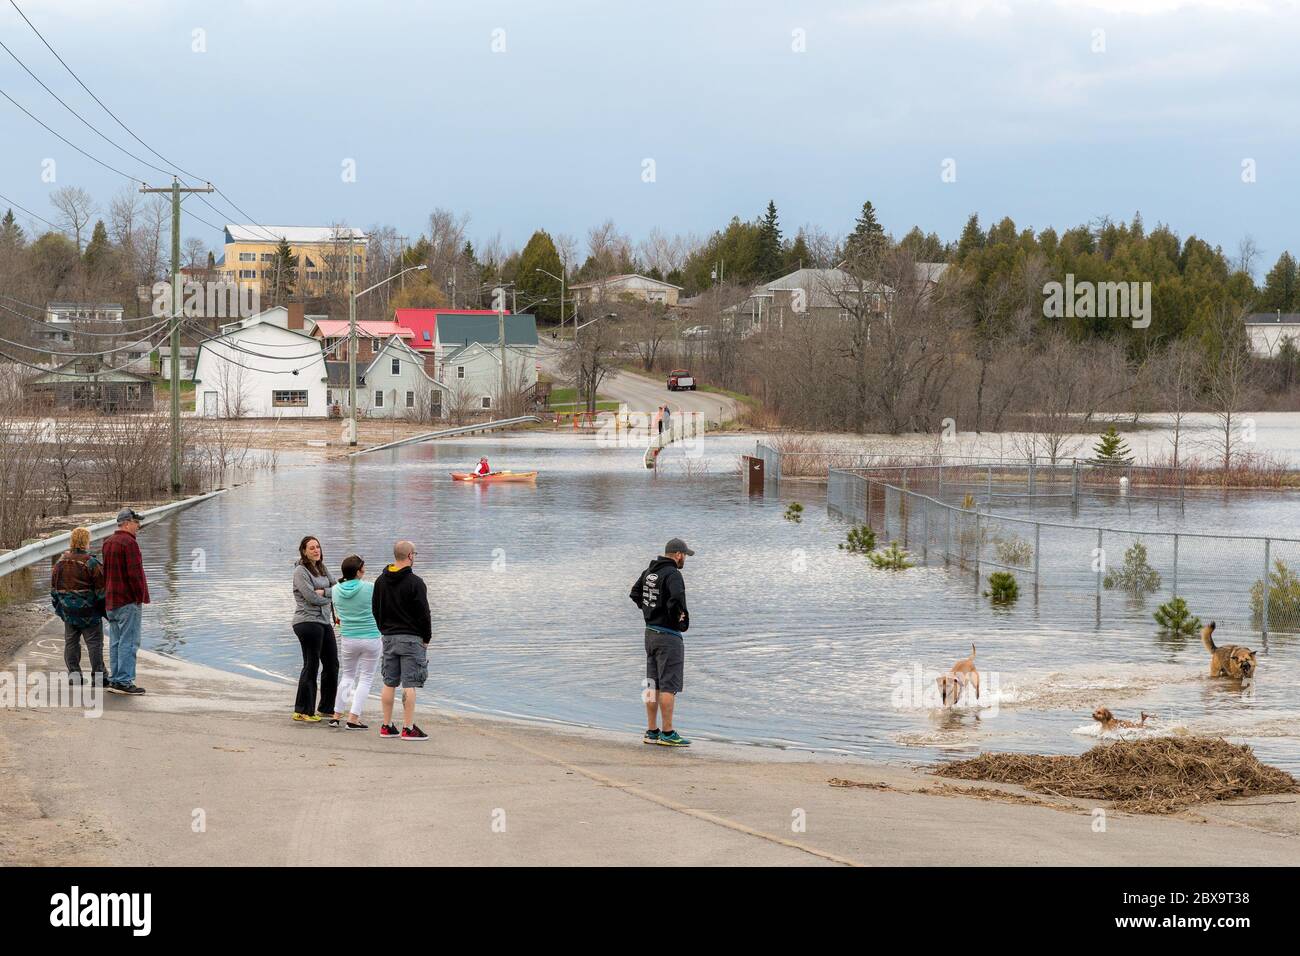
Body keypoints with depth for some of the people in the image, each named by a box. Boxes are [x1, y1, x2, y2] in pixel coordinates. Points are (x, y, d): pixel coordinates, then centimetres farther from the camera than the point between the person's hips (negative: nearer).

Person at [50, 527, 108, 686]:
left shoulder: (60, 563, 6)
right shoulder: (91, 563, -12)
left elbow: (54, 588, 13)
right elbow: (101, 589, -11)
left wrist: (59, 608, 23)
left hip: (68, 611, 5)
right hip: (89, 611, -5)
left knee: (71, 642, 13)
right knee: (94, 643, 1)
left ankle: (74, 672, 9)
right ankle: (98, 675, 0)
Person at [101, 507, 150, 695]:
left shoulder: (107, 542, 14)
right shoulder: (129, 543, -15)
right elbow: (134, 573, -19)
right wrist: (140, 597, -11)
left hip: (110, 601, 9)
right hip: (128, 601, -9)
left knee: (116, 642, 12)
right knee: (128, 642, -7)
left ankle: (114, 680, 15)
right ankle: (124, 681, -10)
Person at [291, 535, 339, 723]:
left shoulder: (322, 569, 15)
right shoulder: (300, 571, -8)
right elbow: (312, 598, -17)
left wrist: (323, 592, -12)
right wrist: (330, 597, -1)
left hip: (324, 622, 8)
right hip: (308, 621, -8)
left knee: (332, 665, 11)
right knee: (311, 666, -5)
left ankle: (327, 708, 22)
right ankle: (303, 711, 1)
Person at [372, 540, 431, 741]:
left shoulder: (381, 581, 8)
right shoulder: (414, 582, -13)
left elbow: (375, 609, 14)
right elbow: (423, 613, -12)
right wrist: (426, 637, -1)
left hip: (388, 637, 6)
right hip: (411, 638, -6)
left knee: (389, 683, 10)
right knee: (409, 684, -5)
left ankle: (386, 726, 12)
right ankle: (408, 728, -7)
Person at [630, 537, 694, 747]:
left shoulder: (649, 572, 10)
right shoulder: (672, 574, -17)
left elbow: (635, 594, 24)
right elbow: (677, 598, -34)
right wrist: (680, 619, -18)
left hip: (650, 633, 9)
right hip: (669, 637, -9)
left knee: (653, 685, 12)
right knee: (669, 686, -5)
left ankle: (651, 731, 15)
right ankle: (667, 734, -5)